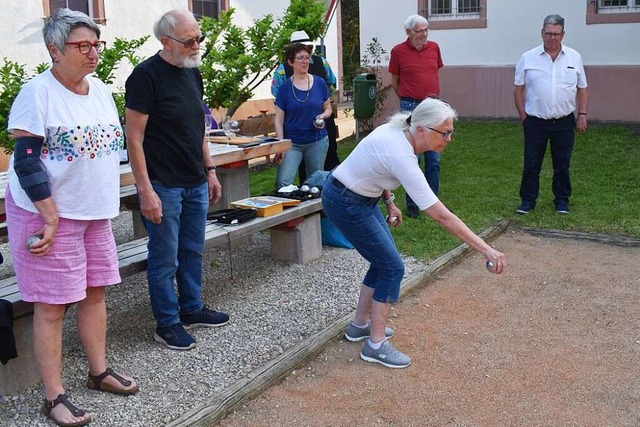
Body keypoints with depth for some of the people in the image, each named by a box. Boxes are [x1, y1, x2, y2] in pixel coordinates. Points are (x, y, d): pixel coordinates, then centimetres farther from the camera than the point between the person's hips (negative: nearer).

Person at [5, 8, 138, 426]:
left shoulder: (101, 90, 7)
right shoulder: (38, 93, -15)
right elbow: (27, 161, -18)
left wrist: (105, 205, 17)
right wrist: (51, 219, -19)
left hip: (96, 212, 7)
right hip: (48, 213, -7)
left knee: (94, 291, 14)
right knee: (51, 305, 0)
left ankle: (99, 371, 30)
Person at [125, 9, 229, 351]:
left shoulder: (193, 73, 10)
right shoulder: (146, 75, -14)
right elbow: (134, 138, -15)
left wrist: (210, 171, 16)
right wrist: (145, 191, -19)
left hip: (196, 183, 8)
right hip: (163, 187, -7)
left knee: (193, 252, 17)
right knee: (165, 260, 3)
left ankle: (192, 310, 32)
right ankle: (167, 324, 17)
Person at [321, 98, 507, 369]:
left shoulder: (399, 130, -6)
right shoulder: (402, 158, -31)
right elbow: (441, 216, -34)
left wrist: (388, 201, 8)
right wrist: (486, 249, -33)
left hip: (362, 196, 9)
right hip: (345, 204, -9)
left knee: (384, 260, 16)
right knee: (392, 267, -3)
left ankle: (360, 325, 30)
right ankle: (375, 345, 7)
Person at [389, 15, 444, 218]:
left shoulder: (434, 47, 6)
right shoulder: (398, 51, -4)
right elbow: (394, 82, 5)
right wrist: (409, 100, 9)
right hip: (411, 109, -4)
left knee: (434, 159, 8)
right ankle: (412, 205, 10)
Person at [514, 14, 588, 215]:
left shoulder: (574, 57, 4)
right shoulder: (528, 58, -1)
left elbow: (582, 89, 9)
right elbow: (518, 89, 2)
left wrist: (582, 115, 2)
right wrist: (523, 116, -1)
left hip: (564, 123, 1)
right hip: (535, 122, -1)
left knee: (562, 165, 10)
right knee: (531, 165, 4)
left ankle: (562, 200, 23)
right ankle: (527, 200, 16)